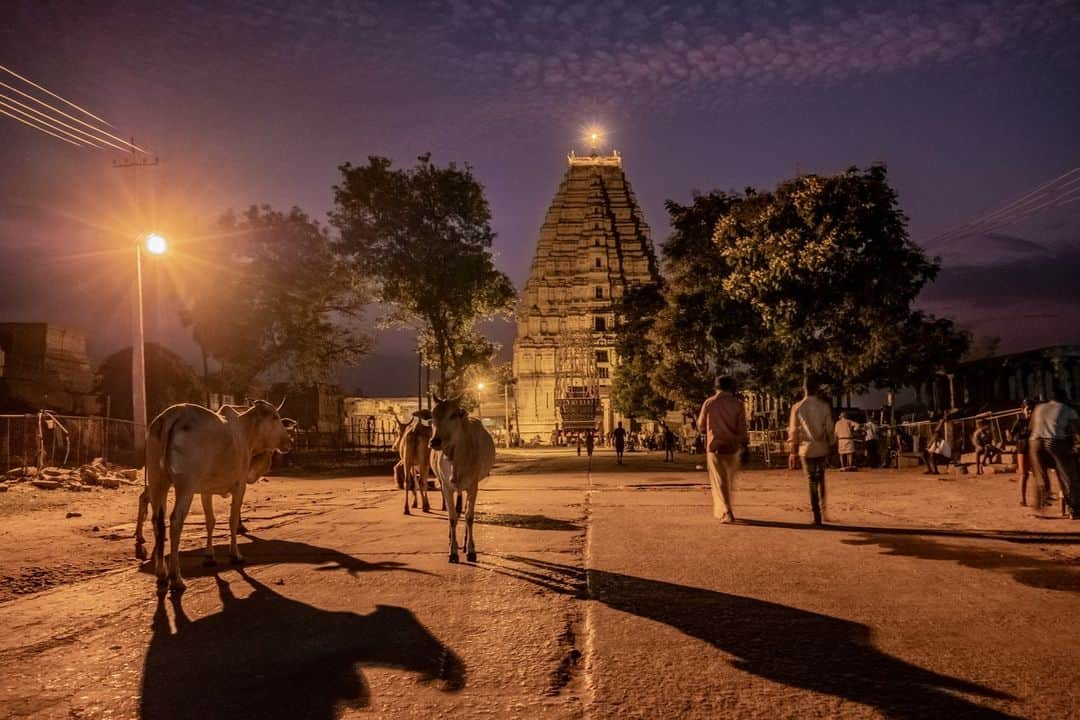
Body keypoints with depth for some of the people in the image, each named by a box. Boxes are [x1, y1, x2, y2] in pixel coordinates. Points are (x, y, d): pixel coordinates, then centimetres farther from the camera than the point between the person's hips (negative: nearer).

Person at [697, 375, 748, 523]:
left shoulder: (709, 403, -2)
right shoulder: (738, 404, -3)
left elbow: (701, 427, 5)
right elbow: (742, 429, -5)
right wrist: (745, 446, 5)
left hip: (714, 447, -1)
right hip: (732, 447, 1)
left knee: (719, 482, 4)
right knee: (729, 482, 18)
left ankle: (726, 512, -8)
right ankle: (720, 510, 28)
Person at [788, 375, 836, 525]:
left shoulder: (797, 407, -6)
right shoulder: (824, 406, -4)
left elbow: (793, 431, -2)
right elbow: (830, 430, -1)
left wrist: (793, 451, 7)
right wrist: (831, 447, 11)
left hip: (806, 448, -1)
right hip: (821, 448, 1)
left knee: (812, 482, 4)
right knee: (820, 479, 20)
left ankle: (817, 516, 4)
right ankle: (822, 509, 14)